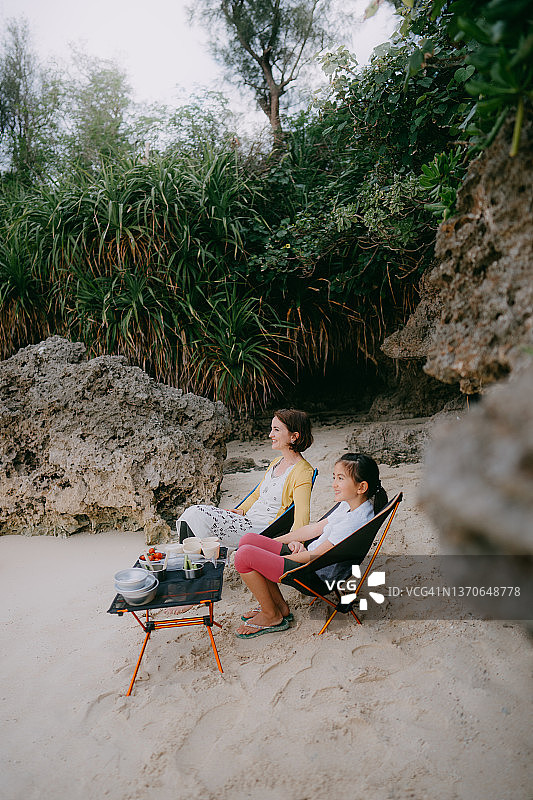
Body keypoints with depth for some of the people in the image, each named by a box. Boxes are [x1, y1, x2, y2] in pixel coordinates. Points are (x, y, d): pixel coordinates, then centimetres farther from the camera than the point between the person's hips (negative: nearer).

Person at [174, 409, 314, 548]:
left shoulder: (303, 471, -10)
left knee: (200, 516, -19)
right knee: (192, 512, -7)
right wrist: (241, 511, 9)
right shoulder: (276, 462, 17)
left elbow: (302, 515, -20)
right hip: (247, 520, 8)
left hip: (264, 531, -8)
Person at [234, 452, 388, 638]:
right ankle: (279, 605, 12)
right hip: (308, 556, 10)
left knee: (244, 556, -18)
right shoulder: (348, 505, 2)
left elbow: (314, 556, -20)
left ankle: (271, 616, 3)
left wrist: (278, 558, -7)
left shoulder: (356, 522, -26)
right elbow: (316, 528, 12)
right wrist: (274, 542, 11)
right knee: (248, 540, 4)